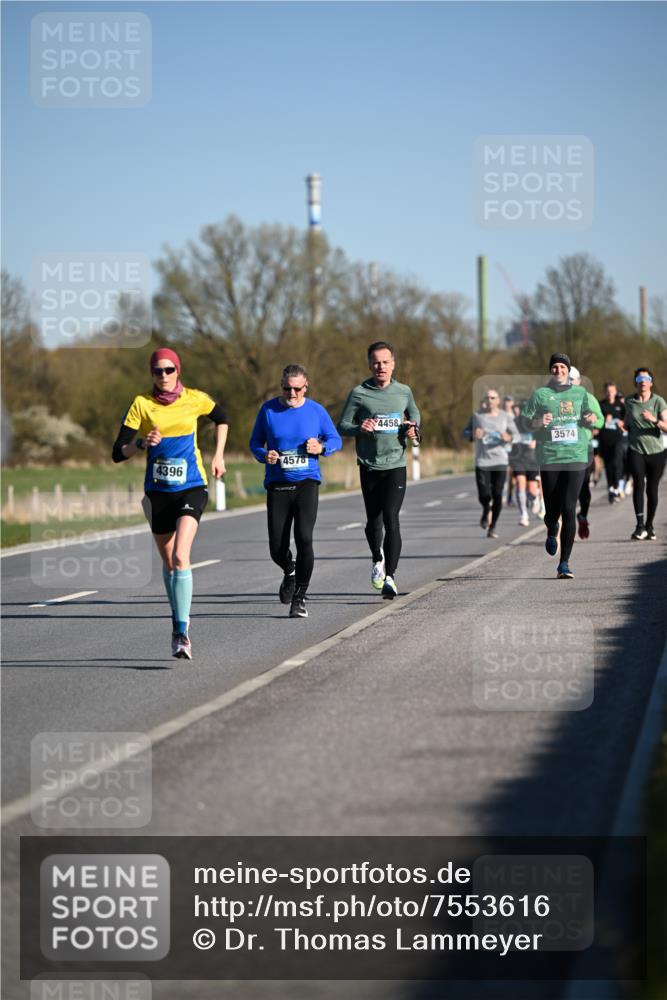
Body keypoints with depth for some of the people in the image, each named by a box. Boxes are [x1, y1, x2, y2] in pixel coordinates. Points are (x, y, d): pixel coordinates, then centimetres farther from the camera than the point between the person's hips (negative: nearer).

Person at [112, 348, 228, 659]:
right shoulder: (141, 404, -4)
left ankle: (182, 633, -22)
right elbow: (118, 453, -6)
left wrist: (218, 456, 14)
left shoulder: (194, 399, -2)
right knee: (168, 563, 13)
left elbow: (221, 419, 21)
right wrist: (142, 443, -24)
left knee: (180, 557, -20)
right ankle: (179, 619, 36)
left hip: (192, 488, -2)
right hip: (158, 492, 2)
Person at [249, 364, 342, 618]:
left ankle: (299, 598, -4)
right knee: (277, 548, -2)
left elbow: (336, 440, 12)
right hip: (277, 485, 1)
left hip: (306, 482, -1)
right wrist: (264, 455, -10)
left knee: (304, 539, -17)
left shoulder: (316, 411, 3)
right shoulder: (268, 410, 3)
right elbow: (255, 442, 12)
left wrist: (321, 448, -10)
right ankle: (289, 572, 36)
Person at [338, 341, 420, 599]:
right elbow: (342, 426, 1)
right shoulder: (359, 393, -2)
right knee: (373, 522, 11)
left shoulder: (404, 392, 5)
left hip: (396, 465, 0)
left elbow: (414, 415, 24)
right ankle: (377, 559, 40)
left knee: (391, 520, -14)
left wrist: (414, 431, 2)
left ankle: (390, 577, -16)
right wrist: (359, 428, -20)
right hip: (369, 466, 0)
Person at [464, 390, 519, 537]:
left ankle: (492, 527, 9)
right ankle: (486, 511, 28)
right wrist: (473, 435, -13)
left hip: (500, 460, 0)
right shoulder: (477, 415, 4)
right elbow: (466, 433, 10)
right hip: (482, 461, 0)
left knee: (497, 496, -6)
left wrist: (509, 438, -19)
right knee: (484, 496, -8)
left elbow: (517, 437, 4)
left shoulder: (506, 416, 3)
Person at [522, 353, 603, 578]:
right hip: (549, 459, 0)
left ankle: (564, 563, -8)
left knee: (569, 509, -11)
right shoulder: (540, 395, 8)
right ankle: (552, 533, 42)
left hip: (576, 458, 0)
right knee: (552, 511, 2)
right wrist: (538, 423, -16)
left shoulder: (581, 394, 12)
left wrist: (593, 419, -10)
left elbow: (599, 420, 13)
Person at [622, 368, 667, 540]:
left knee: (652, 489, 5)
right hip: (636, 450, 1)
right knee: (638, 484, -18)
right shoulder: (629, 401, 5)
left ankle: (649, 526, 22)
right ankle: (640, 526, -23)